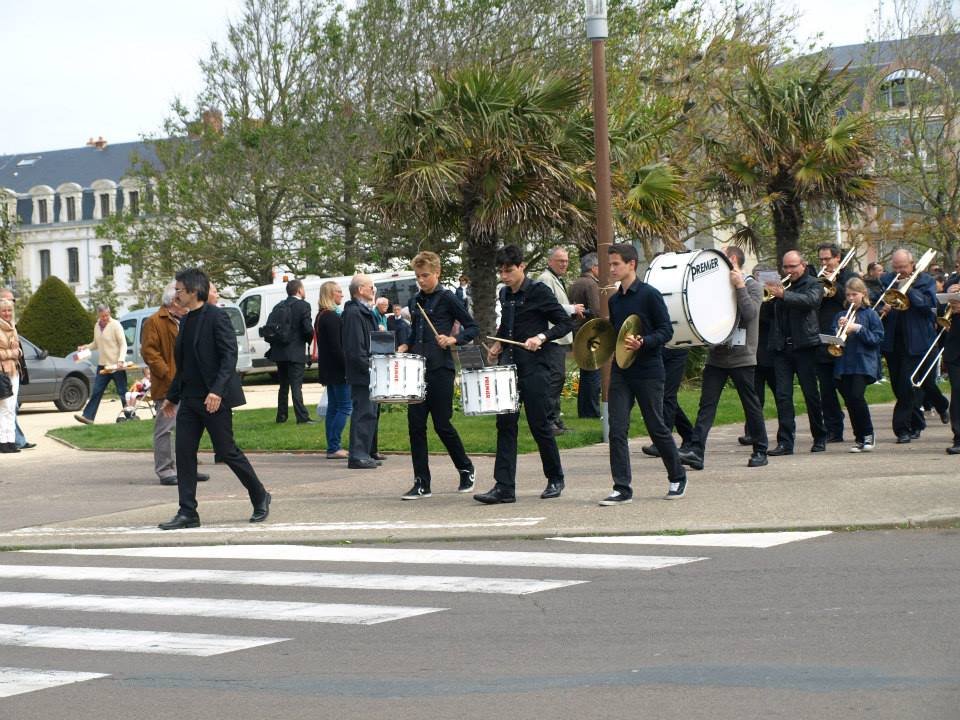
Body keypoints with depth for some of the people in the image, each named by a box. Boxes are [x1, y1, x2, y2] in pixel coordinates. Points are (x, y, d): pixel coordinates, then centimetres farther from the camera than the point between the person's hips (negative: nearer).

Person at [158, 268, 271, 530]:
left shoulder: (216, 317, -11)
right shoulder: (186, 321, 14)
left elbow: (229, 355, -17)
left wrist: (217, 391, -26)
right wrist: (172, 396, 21)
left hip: (214, 399, -8)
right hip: (190, 398, 8)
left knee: (227, 451, -1)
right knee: (184, 453, 1)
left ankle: (260, 497, 18)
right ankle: (187, 513, 3)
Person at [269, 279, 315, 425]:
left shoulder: (279, 307, 8)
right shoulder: (303, 306, -10)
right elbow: (308, 329, -16)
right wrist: (309, 339, 5)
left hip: (279, 352, 6)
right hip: (295, 352, -6)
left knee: (283, 385, 15)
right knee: (296, 385, -6)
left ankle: (281, 416, 18)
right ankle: (302, 417, -8)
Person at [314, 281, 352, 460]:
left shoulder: (321, 316, 15)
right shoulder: (332, 317, -16)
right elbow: (336, 346, -21)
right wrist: (347, 367, -18)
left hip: (328, 369, 10)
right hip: (337, 369, -10)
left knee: (333, 407, 12)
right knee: (345, 406, -7)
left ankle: (332, 447, 13)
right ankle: (334, 447, -10)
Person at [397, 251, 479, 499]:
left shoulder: (447, 299, -4)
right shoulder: (415, 302, 14)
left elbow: (472, 328, -2)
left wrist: (453, 339, -18)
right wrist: (406, 346, 9)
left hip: (440, 370, -6)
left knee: (442, 425, -2)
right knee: (415, 425, 1)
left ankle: (466, 470, 20)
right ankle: (421, 483, 6)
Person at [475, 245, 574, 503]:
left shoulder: (539, 292, -8)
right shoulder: (505, 294, 13)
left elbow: (565, 323, -9)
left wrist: (541, 337, -22)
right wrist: (498, 345, 10)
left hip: (535, 366, -6)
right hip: (509, 364, 6)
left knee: (539, 423, -1)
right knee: (505, 423, -2)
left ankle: (555, 479, 19)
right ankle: (504, 487, -3)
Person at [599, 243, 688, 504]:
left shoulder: (650, 295, -9)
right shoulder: (614, 300, 11)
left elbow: (666, 331, -11)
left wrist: (643, 342, -25)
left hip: (648, 372, -6)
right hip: (621, 372, 6)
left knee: (657, 428, 5)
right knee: (617, 430, -3)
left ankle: (677, 477, 24)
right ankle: (622, 489, 0)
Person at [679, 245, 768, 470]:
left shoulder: (752, 286, -3)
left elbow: (750, 313, -19)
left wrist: (739, 287, -20)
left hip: (742, 357, -5)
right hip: (716, 356, 5)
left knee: (751, 405, 4)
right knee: (707, 403, -5)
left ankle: (760, 451, 15)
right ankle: (695, 451, -13)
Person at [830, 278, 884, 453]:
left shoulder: (870, 314, 2)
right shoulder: (840, 315, 14)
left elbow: (878, 338, -5)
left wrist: (858, 329, -13)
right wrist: (839, 328, -8)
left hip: (863, 364, -4)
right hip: (843, 364, 4)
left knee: (856, 396, -17)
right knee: (849, 401, 3)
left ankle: (868, 435, -3)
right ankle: (859, 438, 13)